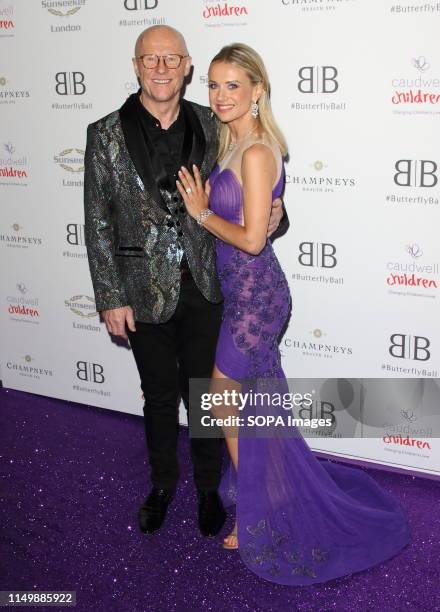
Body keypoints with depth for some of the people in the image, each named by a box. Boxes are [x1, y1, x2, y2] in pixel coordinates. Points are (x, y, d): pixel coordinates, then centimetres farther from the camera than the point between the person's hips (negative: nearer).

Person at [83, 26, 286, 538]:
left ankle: (208, 487, 35)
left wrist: (267, 214, -12)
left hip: (204, 285, 1)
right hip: (145, 289, -1)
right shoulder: (106, 134, -7)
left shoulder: (209, 126, -2)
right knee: (159, 396, 17)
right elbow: (98, 222, -5)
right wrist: (111, 298, -7)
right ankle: (162, 484, 40)